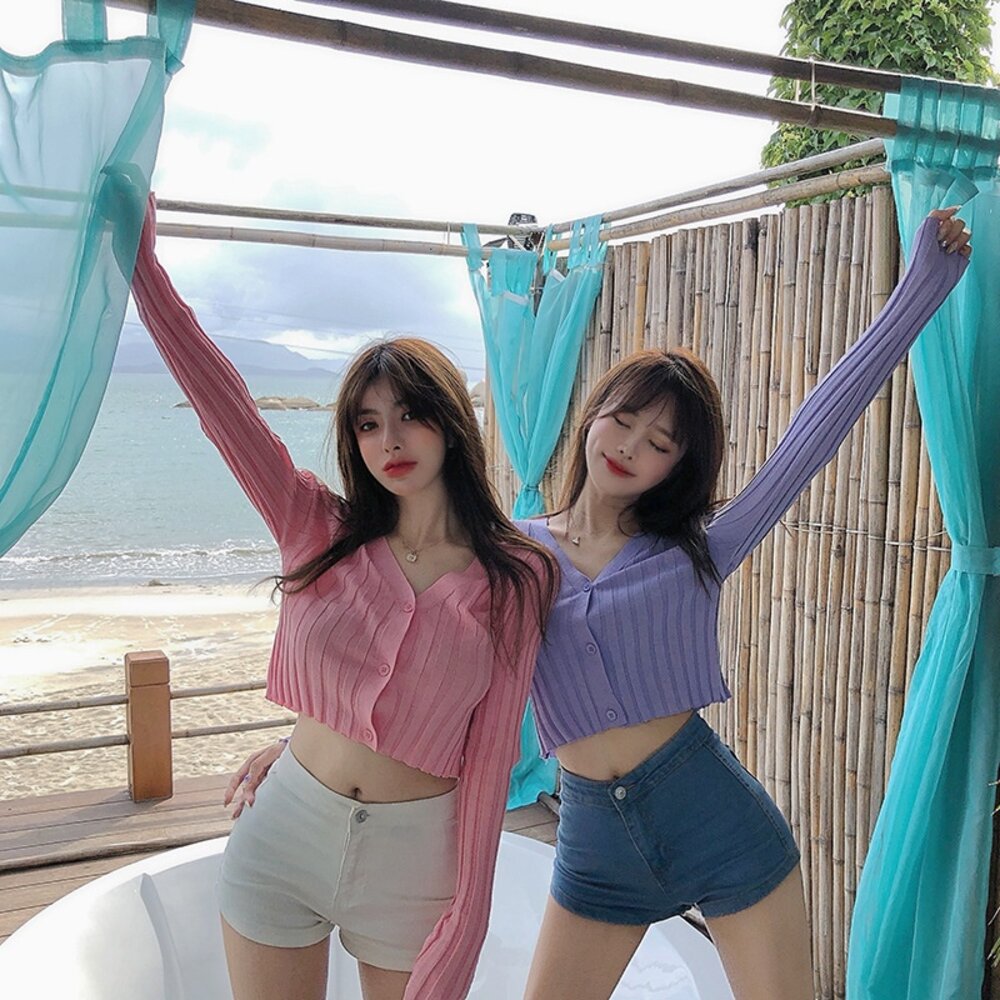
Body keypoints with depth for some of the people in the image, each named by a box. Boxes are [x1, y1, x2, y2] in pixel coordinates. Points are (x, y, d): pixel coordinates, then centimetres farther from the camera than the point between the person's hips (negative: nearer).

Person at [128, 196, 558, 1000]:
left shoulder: (517, 578, -8)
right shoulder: (320, 533, -4)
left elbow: (492, 751, -9)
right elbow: (218, 397, -11)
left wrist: (466, 927, -9)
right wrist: (142, 261, -15)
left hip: (415, 861, -1)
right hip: (284, 843, 2)